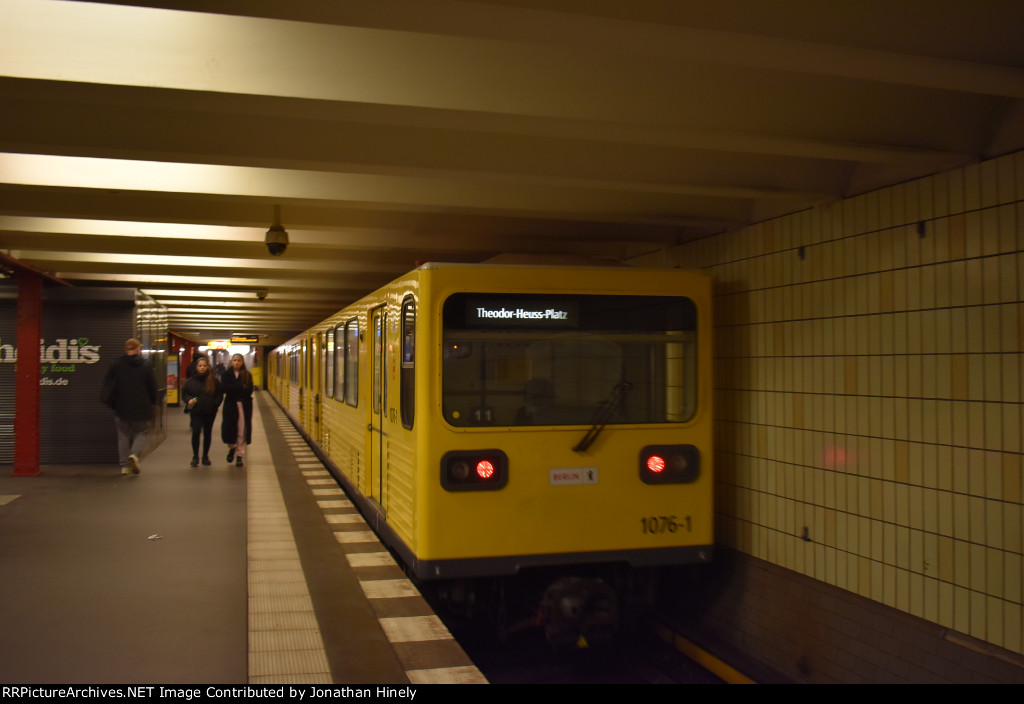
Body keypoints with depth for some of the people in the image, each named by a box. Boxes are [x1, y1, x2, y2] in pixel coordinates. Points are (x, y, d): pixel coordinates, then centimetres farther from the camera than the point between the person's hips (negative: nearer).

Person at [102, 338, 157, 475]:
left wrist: (112, 403, 14)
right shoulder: (145, 366, -4)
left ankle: (125, 465, 10)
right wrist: (150, 403, 14)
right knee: (142, 433, 11)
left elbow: (107, 385, 3)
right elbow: (152, 388, -1)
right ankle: (134, 454, -16)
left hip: (121, 408, 2)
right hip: (142, 409, -2)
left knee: (123, 436, 13)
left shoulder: (116, 366, 1)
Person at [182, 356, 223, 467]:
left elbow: (220, 394, 8)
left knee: (207, 433, 9)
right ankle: (195, 457, -3)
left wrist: (215, 404, -5)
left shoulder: (213, 380, 2)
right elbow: (184, 393, 12)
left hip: (210, 412, 1)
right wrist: (189, 400, -8)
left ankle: (205, 456, 21)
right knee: (196, 432, -13)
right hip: (196, 411, -1)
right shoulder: (191, 380, 3)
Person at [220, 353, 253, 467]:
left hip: (244, 405, 0)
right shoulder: (226, 374, 6)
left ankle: (239, 455, 8)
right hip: (230, 405, 0)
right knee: (229, 429, -5)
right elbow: (225, 388, -9)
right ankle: (232, 447, 26)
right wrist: (241, 387, -13)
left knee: (242, 431, -1)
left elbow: (249, 391, -5)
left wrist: (234, 389, -14)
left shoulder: (247, 375, 6)